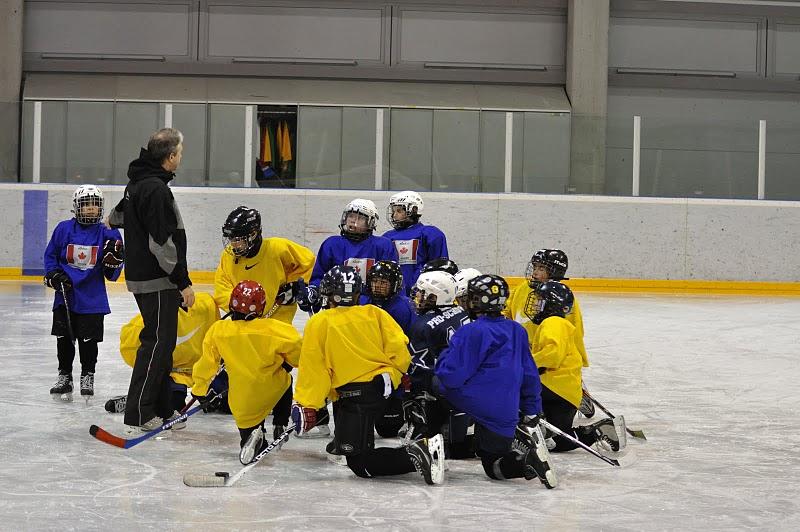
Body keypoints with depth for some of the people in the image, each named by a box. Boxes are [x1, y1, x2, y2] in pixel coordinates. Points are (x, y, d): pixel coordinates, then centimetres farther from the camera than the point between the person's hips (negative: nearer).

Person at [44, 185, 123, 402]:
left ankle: (87, 376, 21)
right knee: (64, 338, 6)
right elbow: (50, 255, 10)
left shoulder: (108, 234, -1)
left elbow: (111, 275, 2)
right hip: (65, 295, 1)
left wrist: (114, 258, -18)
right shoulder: (64, 229, 0)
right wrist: (54, 275, -5)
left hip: (92, 299, -1)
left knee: (89, 339, 3)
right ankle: (64, 376, 21)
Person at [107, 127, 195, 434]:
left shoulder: (138, 182, 13)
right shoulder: (156, 189, -19)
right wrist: (183, 282, -18)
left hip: (142, 276, 10)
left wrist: (114, 221, 60)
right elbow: (163, 242, -23)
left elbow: (124, 210, 37)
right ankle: (138, 415, -6)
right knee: (157, 343, -7)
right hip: (157, 281, -10)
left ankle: (161, 411, 21)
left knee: (161, 342, 15)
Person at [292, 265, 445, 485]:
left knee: (359, 463, -10)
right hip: (384, 389, 7)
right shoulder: (375, 314, 10)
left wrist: (306, 406, -2)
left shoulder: (318, 323, 1)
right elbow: (399, 348, 2)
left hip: (353, 395, -7)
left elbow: (312, 368, -4)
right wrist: (392, 376, 20)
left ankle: (415, 454, -27)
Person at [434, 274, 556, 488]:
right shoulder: (518, 331, 12)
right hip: (507, 413, 7)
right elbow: (530, 376, 16)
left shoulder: (471, 332, -11)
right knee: (495, 466, 21)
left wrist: (444, 357, 8)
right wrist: (532, 413, 25)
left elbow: (451, 376, -15)